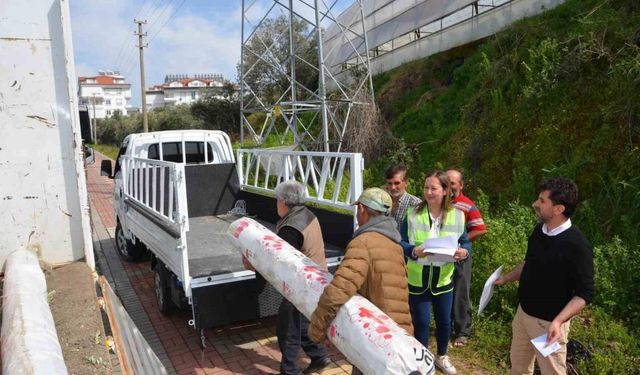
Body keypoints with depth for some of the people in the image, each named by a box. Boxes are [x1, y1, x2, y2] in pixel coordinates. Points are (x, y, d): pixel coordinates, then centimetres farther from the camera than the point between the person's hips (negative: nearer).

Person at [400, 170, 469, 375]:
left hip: (443, 278, 2)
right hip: (417, 279, -2)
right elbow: (401, 243, -7)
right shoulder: (413, 214, -9)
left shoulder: (457, 215, -5)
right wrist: (414, 251, -27)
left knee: (444, 320, 15)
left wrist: (464, 252, -19)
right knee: (421, 321, 7)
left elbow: (464, 243, 4)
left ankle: (441, 356, 42)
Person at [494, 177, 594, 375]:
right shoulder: (539, 230, -2)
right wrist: (506, 278, 13)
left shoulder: (577, 245, -25)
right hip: (523, 312, 7)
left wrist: (558, 321, -32)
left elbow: (585, 293, -22)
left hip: (548, 322, -7)